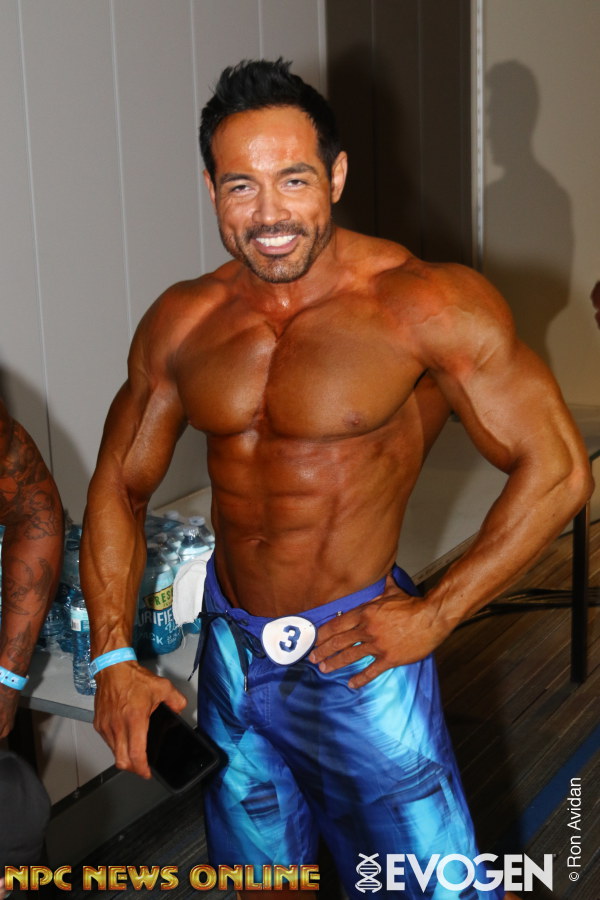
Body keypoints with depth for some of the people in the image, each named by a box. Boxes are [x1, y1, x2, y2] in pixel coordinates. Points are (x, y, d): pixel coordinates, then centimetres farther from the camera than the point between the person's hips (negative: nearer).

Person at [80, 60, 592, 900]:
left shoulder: (426, 304, -17)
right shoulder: (182, 322, -2)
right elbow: (120, 485, 7)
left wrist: (433, 615, -15)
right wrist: (113, 658, -1)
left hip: (357, 657, -4)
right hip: (229, 650, 5)